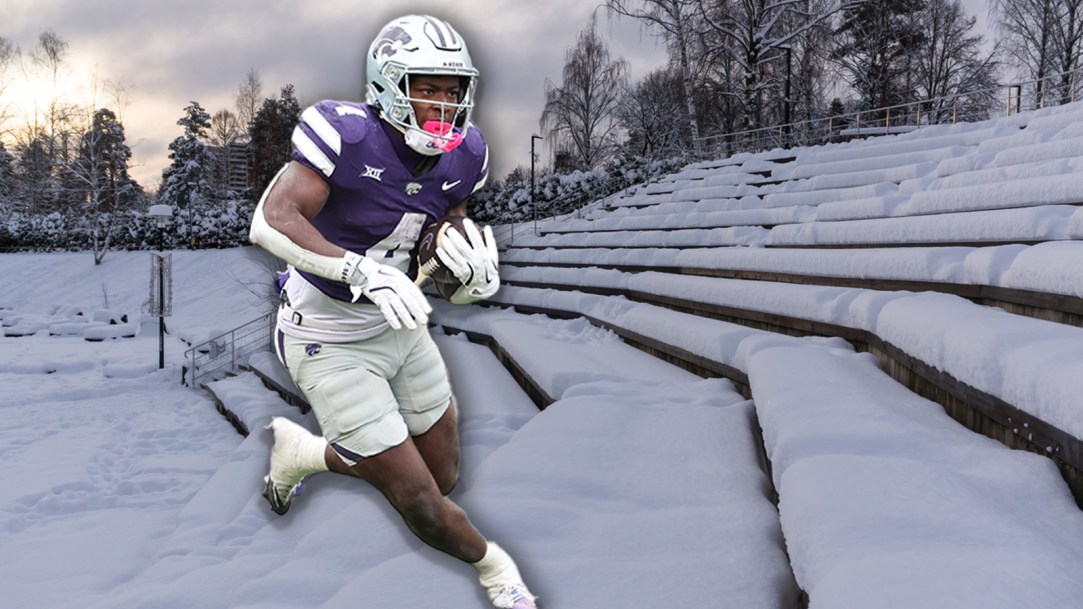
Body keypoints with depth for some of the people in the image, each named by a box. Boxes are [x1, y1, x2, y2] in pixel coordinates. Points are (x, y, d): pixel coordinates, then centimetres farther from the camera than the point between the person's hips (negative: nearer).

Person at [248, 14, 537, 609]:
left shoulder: (462, 155, -4)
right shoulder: (347, 134, -24)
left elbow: (448, 251, 3)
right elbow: (271, 222, -32)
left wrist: (476, 275, -21)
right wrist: (365, 271, -45)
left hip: (400, 329, 7)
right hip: (330, 342, -7)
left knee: (443, 474, 19)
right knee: (422, 504, -4)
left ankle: (302, 452, 38)